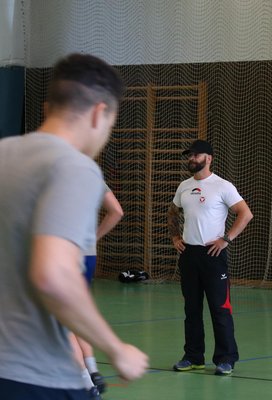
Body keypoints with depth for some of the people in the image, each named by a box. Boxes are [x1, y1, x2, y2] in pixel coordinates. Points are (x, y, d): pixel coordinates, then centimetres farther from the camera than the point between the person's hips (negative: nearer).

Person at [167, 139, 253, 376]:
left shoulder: (222, 187, -8)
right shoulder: (184, 187, 11)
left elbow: (246, 214, -12)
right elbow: (173, 213, 28)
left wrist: (226, 239, -15)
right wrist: (175, 237, 14)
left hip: (213, 253, -6)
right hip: (188, 253, 6)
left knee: (220, 307, -5)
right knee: (192, 308, 11)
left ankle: (226, 359, 0)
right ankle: (193, 357, 18)